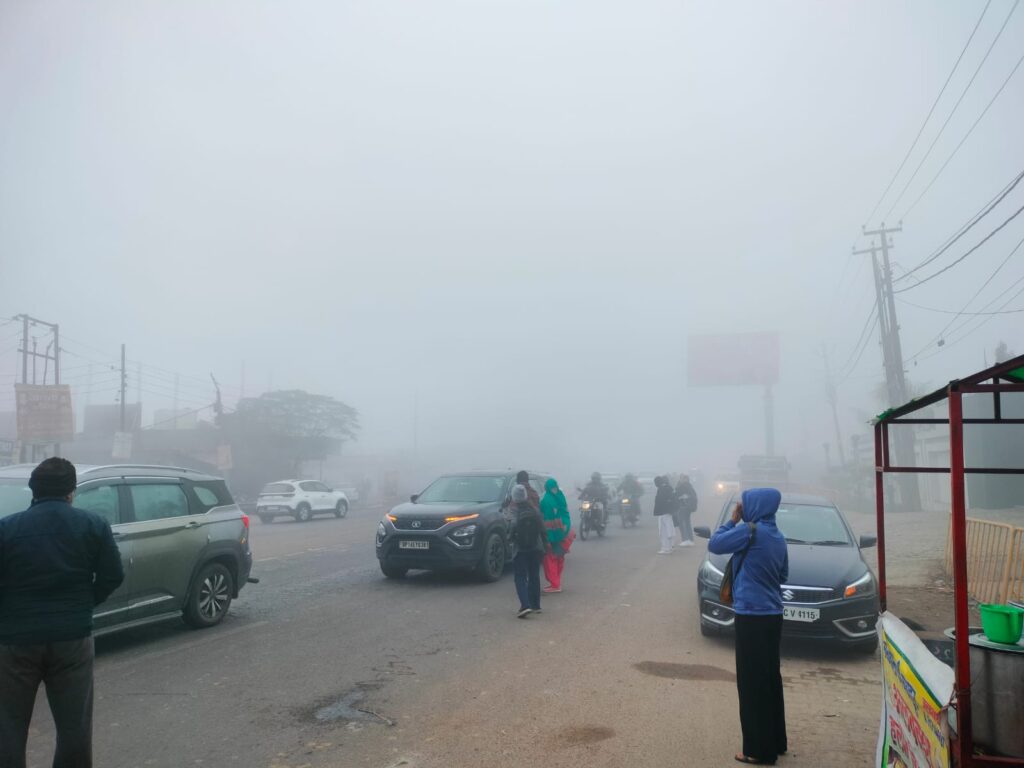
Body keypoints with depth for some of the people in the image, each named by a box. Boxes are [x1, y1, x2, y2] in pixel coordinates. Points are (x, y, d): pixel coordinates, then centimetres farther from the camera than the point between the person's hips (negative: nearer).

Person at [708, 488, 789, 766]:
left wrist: (733, 520, 1)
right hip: (772, 614, 8)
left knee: (752, 682, -1)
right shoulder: (777, 536, 9)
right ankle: (775, 742, 27)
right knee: (770, 678, 17)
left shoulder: (750, 530, -16)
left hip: (752, 615, -8)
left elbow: (714, 545, -7)